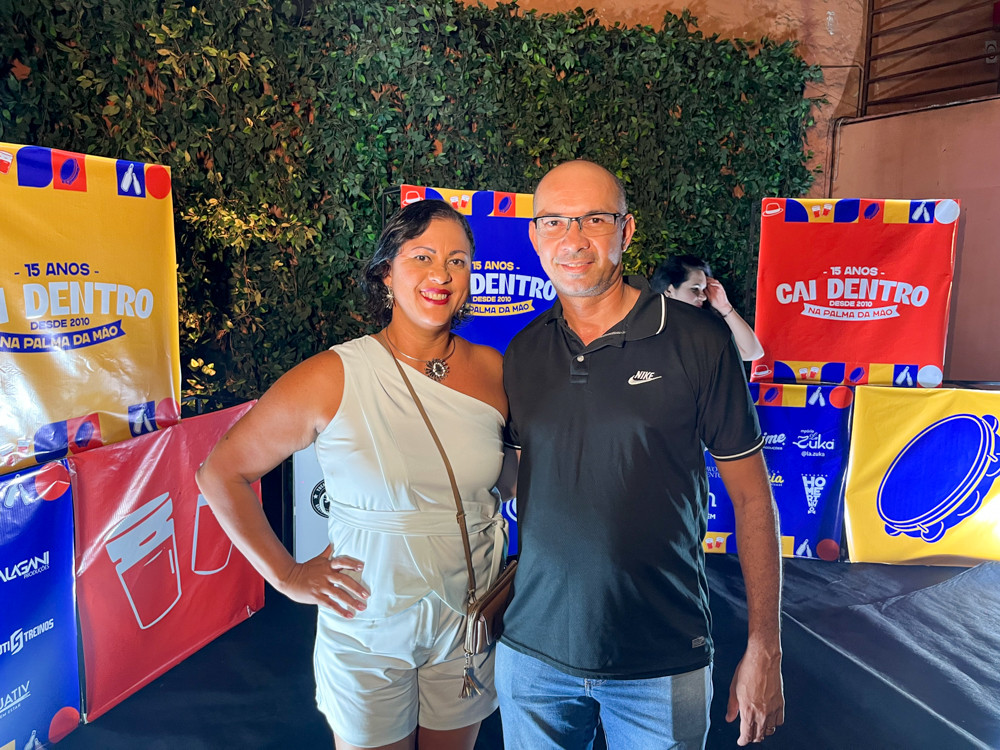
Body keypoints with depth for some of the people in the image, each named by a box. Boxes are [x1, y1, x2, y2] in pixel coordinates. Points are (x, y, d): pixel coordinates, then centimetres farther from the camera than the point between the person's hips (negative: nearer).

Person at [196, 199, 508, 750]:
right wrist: (286, 575, -8)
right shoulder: (331, 380, -16)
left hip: (469, 623, 3)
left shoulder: (495, 373, -6)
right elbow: (221, 472, -7)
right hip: (368, 629, -3)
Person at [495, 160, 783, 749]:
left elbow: (751, 496, -5)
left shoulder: (699, 343, -10)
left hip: (662, 661, -3)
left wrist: (765, 649, -5)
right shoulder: (522, 353, 0)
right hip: (533, 649, 3)